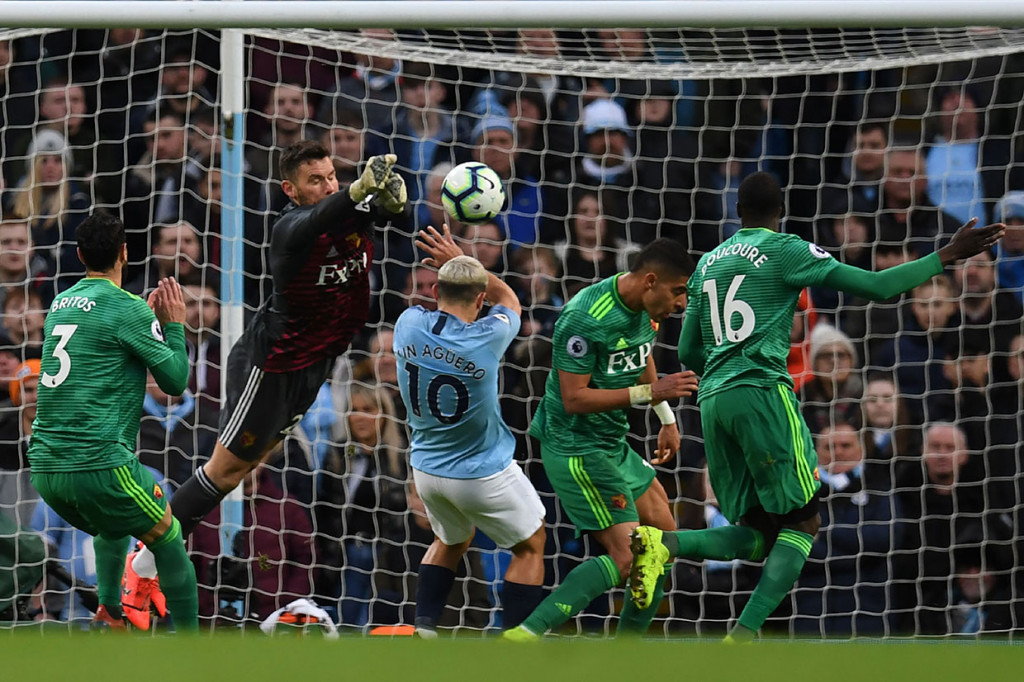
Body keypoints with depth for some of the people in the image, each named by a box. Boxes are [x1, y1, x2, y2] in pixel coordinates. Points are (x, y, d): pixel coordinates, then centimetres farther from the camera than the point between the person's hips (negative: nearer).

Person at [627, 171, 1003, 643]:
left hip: (712, 401, 7)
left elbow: (688, 352, 23)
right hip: (763, 391, -7)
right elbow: (877, 286, -2)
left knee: (755, 537, 9)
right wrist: (946, 256, 5)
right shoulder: (786, 251, 2)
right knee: (801, 524, 0)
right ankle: (742, 638, -15)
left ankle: (664, 544, -18)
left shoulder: (708, 263, 20)